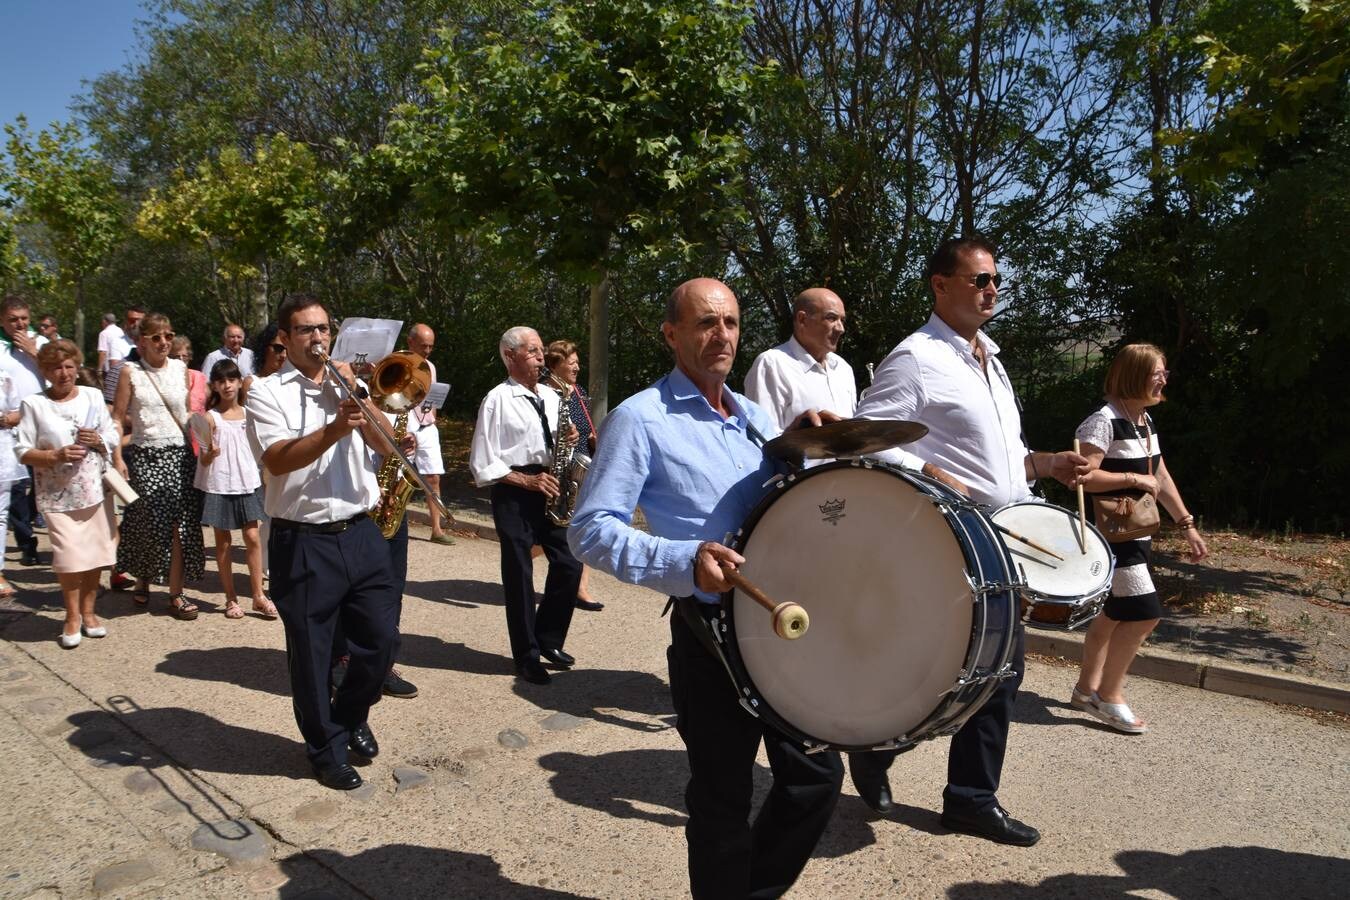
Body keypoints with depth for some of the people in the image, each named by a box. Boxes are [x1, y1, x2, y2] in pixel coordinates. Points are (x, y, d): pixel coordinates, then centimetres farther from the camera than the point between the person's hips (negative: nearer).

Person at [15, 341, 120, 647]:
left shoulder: (93, 396, 6)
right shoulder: (34, 404, -3)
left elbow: (113, 438, 11)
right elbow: (22, 451, -4)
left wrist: (99, 441, -9)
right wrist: (55, 455, -18)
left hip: (96, 490, 3)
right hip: (58, 494, -3)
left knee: (95, 554, 7)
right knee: (70, 557, -7)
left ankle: (88, 612, 23)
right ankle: (72, 616, 11)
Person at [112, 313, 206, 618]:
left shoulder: (181, 369, 7)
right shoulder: (131, 372, -1)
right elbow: (118, 418, -2)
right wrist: (118, 458, -9)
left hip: (180, 453, 2)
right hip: (145, 455, -2)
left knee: (180, 524, -2)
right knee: (148, 523, 2)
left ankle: (176, 593, 5)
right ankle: (142, 579, 28)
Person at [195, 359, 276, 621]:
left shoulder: (248, 413, 6)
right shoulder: (210, 417, -6)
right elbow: (203, 460, -9)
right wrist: (211, 453, -29)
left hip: (247, 482, 3)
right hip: (219, 485, -3)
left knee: (252, 537, -1)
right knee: (223, 542, 6)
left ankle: (258, 595, 5)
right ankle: (231, 599, 13)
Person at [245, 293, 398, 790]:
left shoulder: (350, 385, 11)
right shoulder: (267, 393, -3)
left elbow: (384, 444, 1)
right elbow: (278, 460, -19)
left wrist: (359, 400, -12)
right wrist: (334, 430, -31)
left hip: (360, 534, 4)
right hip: (303, 542, -4)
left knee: (380, 640, 10)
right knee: (311, 654, 7)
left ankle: (351, 716, 37)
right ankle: (326, 749, 26)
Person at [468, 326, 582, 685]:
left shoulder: (550, 397, 13)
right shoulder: (497, 399, -5)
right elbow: (482, 465, -8)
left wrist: (566, 441, -3)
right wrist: (527, 481, -14)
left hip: (549, 491, 6)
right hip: (513, 494, -6)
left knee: (569, 564, 4)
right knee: (519, 574, 2)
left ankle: (549, 640, 24)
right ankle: (526, 655, 16)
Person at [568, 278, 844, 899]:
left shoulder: (756, 417, 12)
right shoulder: (641, 418, -9)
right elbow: (590, 530, -15)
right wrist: (686, 562, -29)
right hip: (711, 633, -6)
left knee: (817, 775, 14)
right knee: (723, 796, 8)